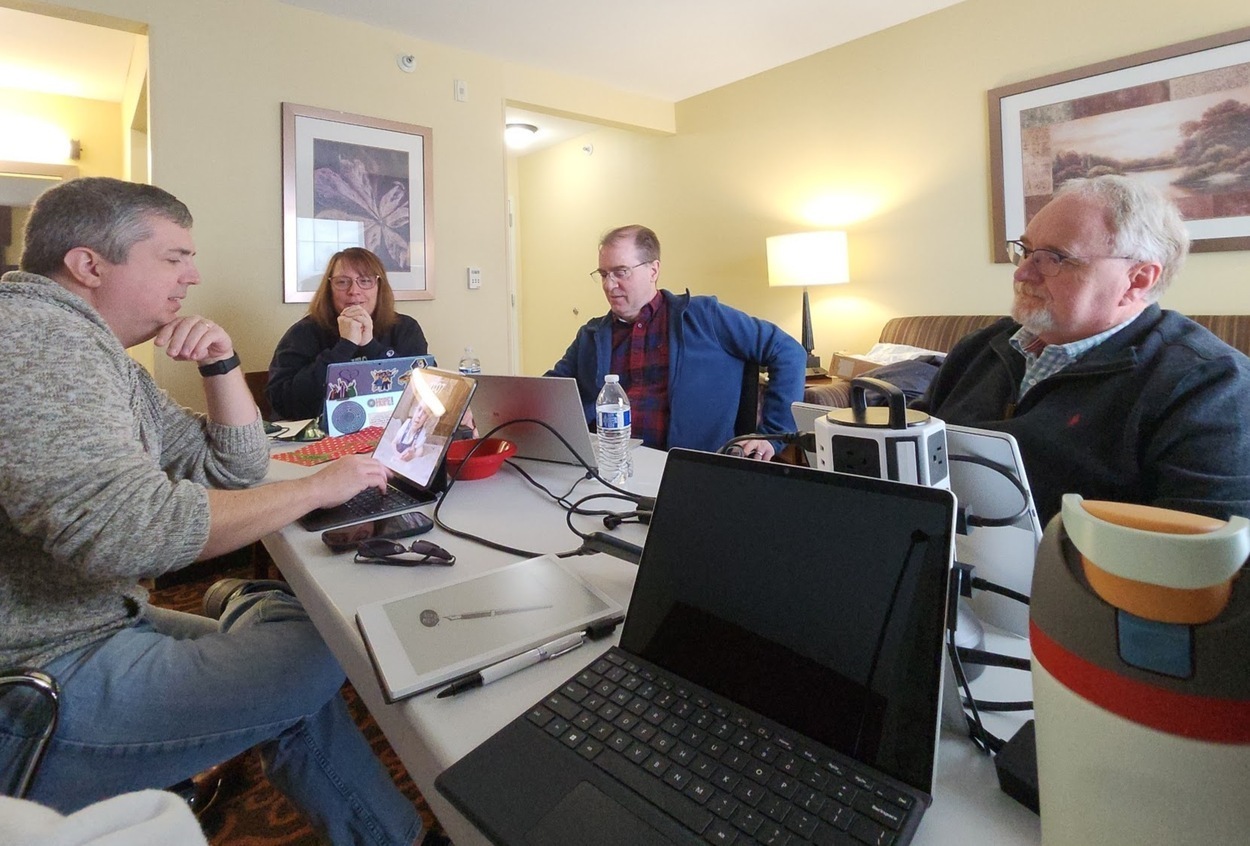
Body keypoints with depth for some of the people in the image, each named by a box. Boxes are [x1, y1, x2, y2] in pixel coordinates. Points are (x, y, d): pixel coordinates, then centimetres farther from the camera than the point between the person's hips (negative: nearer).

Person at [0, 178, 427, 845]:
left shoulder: (102, 357, 12)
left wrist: (222, 363, 0)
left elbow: (236, 468, 15)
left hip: (96, 623, 11)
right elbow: (128, 528, -34)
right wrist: (320, 487, -23)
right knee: (326, 649, -11)